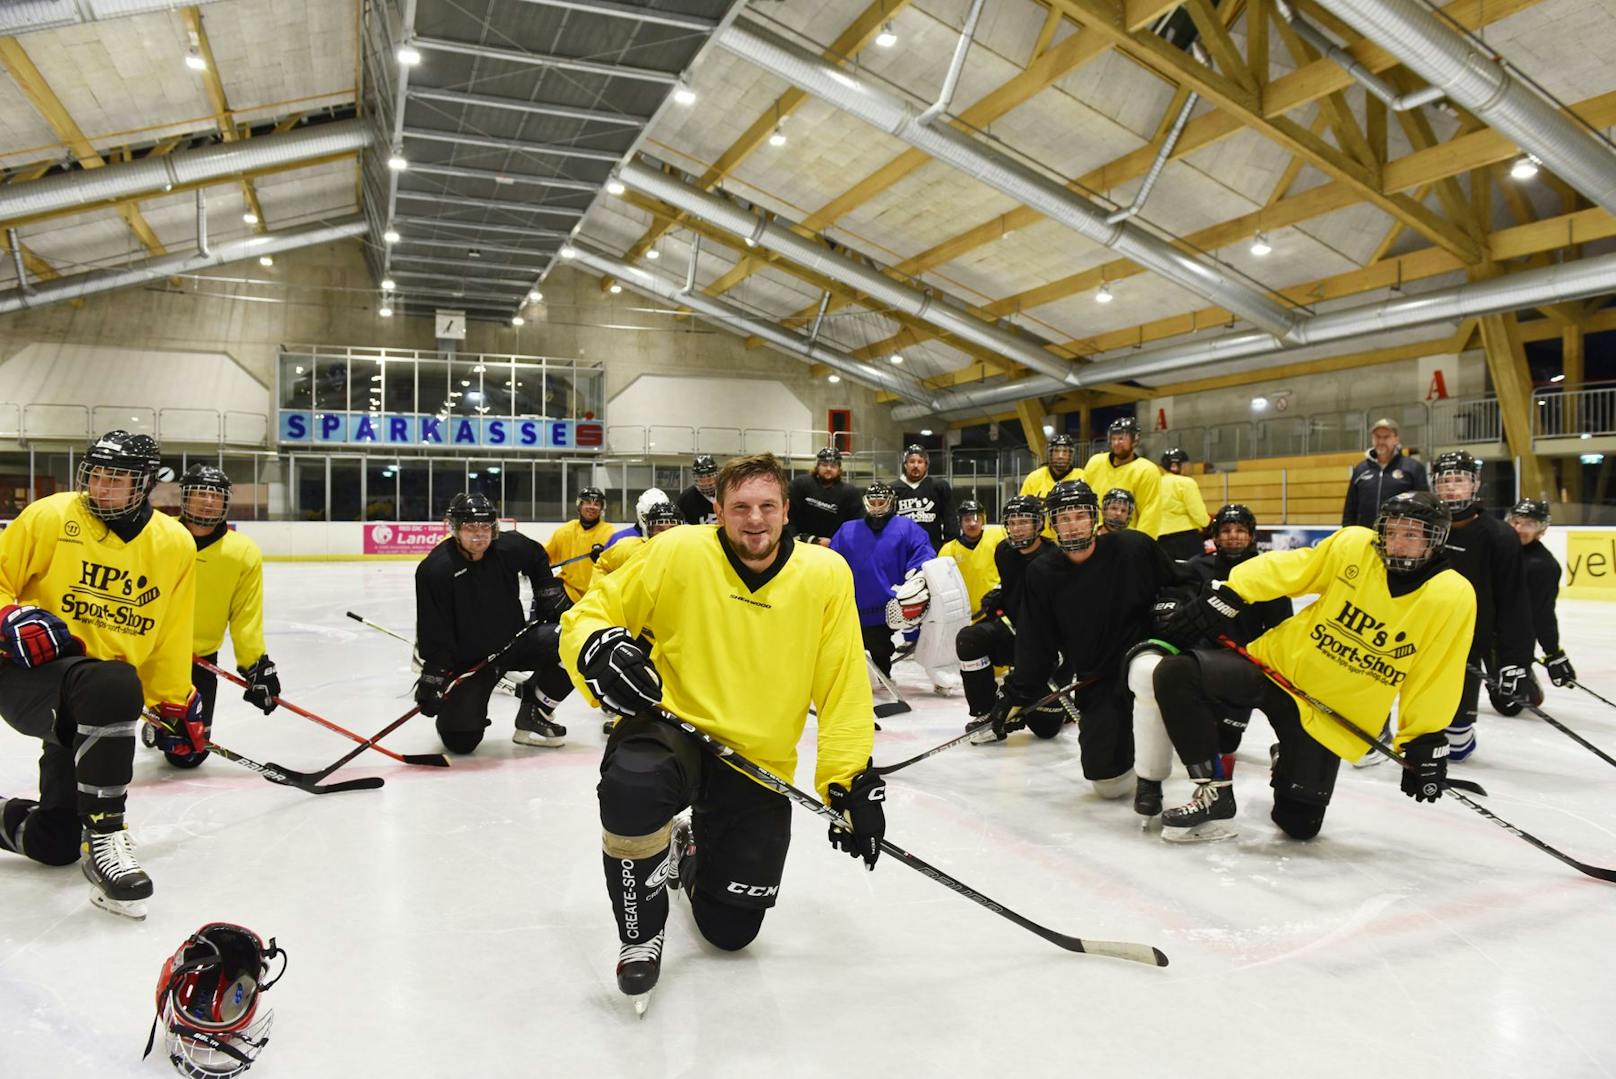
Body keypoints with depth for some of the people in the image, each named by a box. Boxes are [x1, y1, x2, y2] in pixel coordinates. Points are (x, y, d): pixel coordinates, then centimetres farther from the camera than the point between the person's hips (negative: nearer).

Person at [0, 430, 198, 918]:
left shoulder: (176, 545, 4)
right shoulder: (50, 517, -7)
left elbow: (169, 640, 12)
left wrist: (178, 703, 14)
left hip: (93, 708, 4)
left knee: (54, 843, 3)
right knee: (115, 687, -40)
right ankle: (103, 840, -30)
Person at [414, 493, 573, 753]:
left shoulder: (510, 546, -11)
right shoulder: (435, 569, -21)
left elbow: (537, 558, 14)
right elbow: (433, 631, -19)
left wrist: (548, 591, 5)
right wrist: (432, 677, -19)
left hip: (514, 641, 4)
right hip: (466, 660, -4)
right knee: (460, 740, -13)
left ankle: (534, 715, 0)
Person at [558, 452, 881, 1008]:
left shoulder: (826, 575, -7)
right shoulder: (678, 553, -12)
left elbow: (844, 690, -2)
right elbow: (588, 613, -4)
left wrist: (853, 783, -6)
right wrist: (599, 650, -27)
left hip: (760, 765, 2)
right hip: (673, 728, -2)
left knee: (731, 930, 3)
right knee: (632, 783, -38)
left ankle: (693, 854, 41)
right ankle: (641, 932, -7)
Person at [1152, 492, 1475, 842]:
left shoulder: (1454, 597, -10)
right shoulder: (1352, 545, -9)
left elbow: (1434, 677, -5)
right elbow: (1283, 569, -4)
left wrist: (1425, 742, -3)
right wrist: (1225, 597, -13)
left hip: (1331, 715, 0)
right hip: (1279, 664, 0)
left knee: (1298, 822, 2)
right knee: (1176, 674, -24)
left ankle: (1288, 759, 38)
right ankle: (1213, 791, -8)